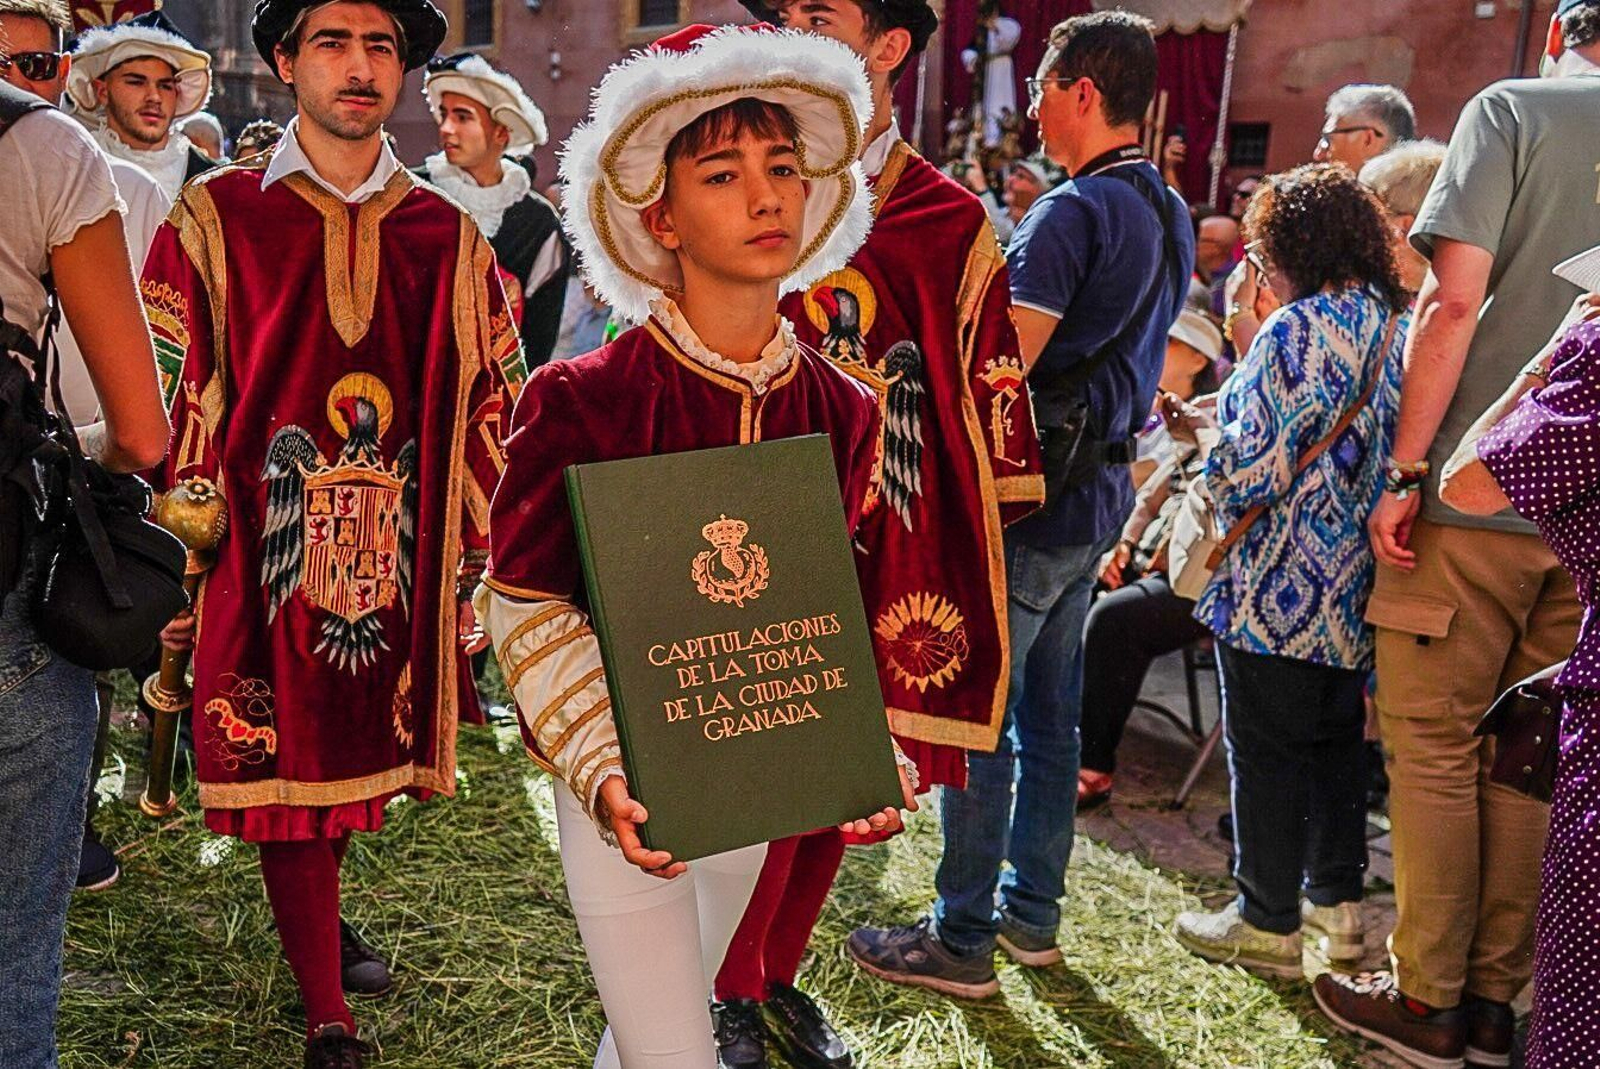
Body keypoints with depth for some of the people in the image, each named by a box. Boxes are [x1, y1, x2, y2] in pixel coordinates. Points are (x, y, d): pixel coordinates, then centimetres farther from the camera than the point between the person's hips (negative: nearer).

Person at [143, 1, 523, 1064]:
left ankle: (320, 920, 40)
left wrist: (478, 574, 8)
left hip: (397, 558, 3)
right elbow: (169, 404, 0)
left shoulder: (447, 236, 6)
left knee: (358, 757, 13)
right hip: (261, 552, -2)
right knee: (285, 766, 3)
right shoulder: (215, 219, 0)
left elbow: (487, 412, 9)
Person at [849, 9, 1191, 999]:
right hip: (1102, 489, 9)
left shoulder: (1072, 212, -18)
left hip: (1037, 497, -9)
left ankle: (962, 940, 9)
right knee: (1052, 715, 16)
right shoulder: (1172, 216, 11)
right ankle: (1033, 913, 28)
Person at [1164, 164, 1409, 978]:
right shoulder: (1404, 325, 6)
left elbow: (1252, 473, -22)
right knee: (1337, 742, 19)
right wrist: (1216, 419, 15)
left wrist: (1203, 438, -1)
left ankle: (1268, 923, 15)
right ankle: (1337, 902, 31)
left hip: (1281, 588, -8)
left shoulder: (1297, 333, -19)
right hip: (1359, 591, 8)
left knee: (1266, 752, 4)